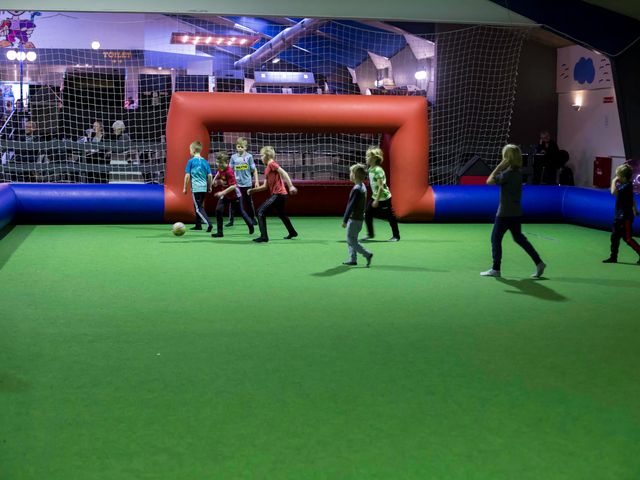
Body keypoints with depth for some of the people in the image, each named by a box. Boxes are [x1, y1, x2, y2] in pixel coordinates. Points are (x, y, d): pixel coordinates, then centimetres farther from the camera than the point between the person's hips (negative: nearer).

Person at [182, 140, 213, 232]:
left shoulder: (191, 161, -7)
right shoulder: (205, 162, 6)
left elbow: (187, 175, -8)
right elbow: (210, 175, 6)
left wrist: (185, 188, 1)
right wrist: (210, 186, 18)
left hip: (195, 188, -5)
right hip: (204, 188, 6)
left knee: (199, 208, -5)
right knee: (198, 206, 19)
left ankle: (208, 223, -20)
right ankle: (198, 225, 24)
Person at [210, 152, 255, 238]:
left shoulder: (229, 172, -29)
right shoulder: (220, 169, -7)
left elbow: (233, 186, -33)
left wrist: (223, 193, -37)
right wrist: (216, 180, -1)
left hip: (234, 195, -6)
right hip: (225, 194, 6)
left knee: (240, 211, 13)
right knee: (218, 210, -10)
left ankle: (250, 225, 40)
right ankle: (219, 232, -5)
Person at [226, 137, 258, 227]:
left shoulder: (249, 156, -2)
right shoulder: (233, 157, 2)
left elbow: (254, 170, 1)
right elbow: (230, 170, 6)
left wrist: (256, 181, -1)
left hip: (247, 183, -1)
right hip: (236, 183, 1)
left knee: (249, 202, 10)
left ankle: (253, 218, 25)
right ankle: (231, 220, 5)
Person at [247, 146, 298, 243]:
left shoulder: (272, 164, -8)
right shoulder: (267, 169, 18)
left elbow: (284, 173, -20)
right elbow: (265, 186, 18)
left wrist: (291, 186, -29)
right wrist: (253, 190, 9)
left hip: (278, 194, -10)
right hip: (280, 194, 10)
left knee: (261, 211, -13)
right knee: (281, 214, 28)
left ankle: (264, 236, -15)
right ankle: (292, 232, 43)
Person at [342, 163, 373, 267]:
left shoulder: (356, 189, -20)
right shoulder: (363, 187, 10)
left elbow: (351, 206, -21)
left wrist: (345, 220, -17)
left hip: (354, 219, -10)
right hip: (359, 217, 10)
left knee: (351, 240, -3)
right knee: (351, 240, 15)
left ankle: (367, 254, -5)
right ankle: (353, 259, 17)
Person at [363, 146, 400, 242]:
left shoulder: (378, 170, -22)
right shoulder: (370, 169, 5)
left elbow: (381, 187, -25)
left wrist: (377, 200, -24)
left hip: (384, 198, -8)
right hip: (375, 197, 8)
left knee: (390, 217, 3)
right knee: (367, 213, 1)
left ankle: (396, 236, 16)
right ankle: (370, 234, 13)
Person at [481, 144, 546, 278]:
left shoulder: (507, 173, -19)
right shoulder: (518, 172, 7)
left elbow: (489, 181, -14)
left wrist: (499, 167, -10)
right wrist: (501, 169, 4)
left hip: (505, 214, -8)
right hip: (516, 212, 8)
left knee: (495, 239, 3)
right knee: (519, 238, 17)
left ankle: (495, 269, 8)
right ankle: (538, 262, 12)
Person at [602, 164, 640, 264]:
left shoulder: (627, 186, -19)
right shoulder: (624, 186, 9)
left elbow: (614, 192, -32)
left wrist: (614, 181, -20)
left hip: (626, 217, -10)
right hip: (619, 216, 10)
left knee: (628, 238, -6)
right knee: (614, 236, 10)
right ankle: (613, 257, 16)